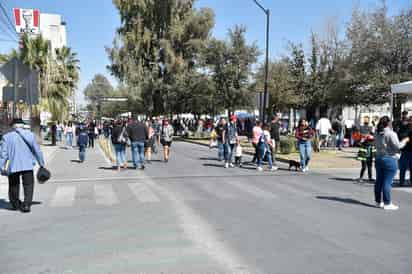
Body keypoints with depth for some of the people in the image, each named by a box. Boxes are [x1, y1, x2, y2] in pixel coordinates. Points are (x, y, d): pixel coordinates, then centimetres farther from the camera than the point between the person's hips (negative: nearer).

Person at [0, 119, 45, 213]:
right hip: (27, 165, -1)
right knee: (28, 185, 5)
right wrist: (41, 164, 12)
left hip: (13, 166, 1)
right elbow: (37, 150, 5)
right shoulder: (30, 134, 3)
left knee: (14, 185, 17)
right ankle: (26, 205, -7)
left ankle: (15, 204, 32)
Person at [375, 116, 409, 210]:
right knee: (387, 182, -3)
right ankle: (387, 203, 1)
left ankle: (378, 201, 21)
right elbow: (397, 146, -14)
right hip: (390, 159, -7)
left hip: (379, 159, 7)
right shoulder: (391, 134, -14)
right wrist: (405, 140, 3)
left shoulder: (377, 134, 6)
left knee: (379, 181, 12)